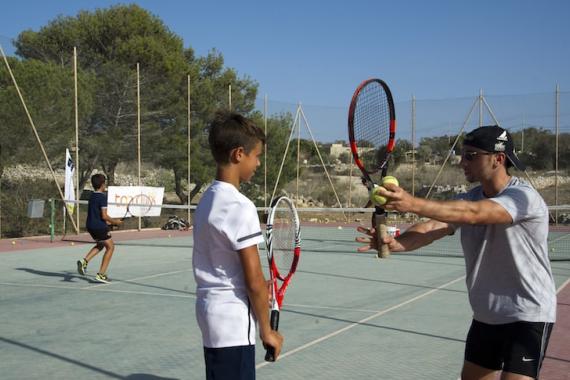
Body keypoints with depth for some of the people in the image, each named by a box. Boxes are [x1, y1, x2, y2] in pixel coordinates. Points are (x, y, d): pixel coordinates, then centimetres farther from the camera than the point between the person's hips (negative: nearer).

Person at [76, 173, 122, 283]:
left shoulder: (92, 196, 10)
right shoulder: (102, 197, -16)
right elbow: (104, 216, -21)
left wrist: (107, 222, 21)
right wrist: (115, 222, -6)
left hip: (90, 226, 8)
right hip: (99, 227, -8)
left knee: (100, 245, 28)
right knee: (110, 247, 7)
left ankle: (85, 261, 8)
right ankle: (101, 274, 2)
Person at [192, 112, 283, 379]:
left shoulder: (207, 200, 8)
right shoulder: (240, 206, -19)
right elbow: (254, 281, -17)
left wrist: (259, 292, 9)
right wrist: (266, 330, -7)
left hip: (211, 311, 9)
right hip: (233, 322, -9)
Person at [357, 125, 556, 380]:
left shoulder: (523, 197, -20)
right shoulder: (470, 198, 2)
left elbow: (472, 214, -38)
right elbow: (432, 228, -15)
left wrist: (413, 204, -49)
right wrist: (396, 243, -36)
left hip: (527, 316, -7)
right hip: (485, 316, 7)